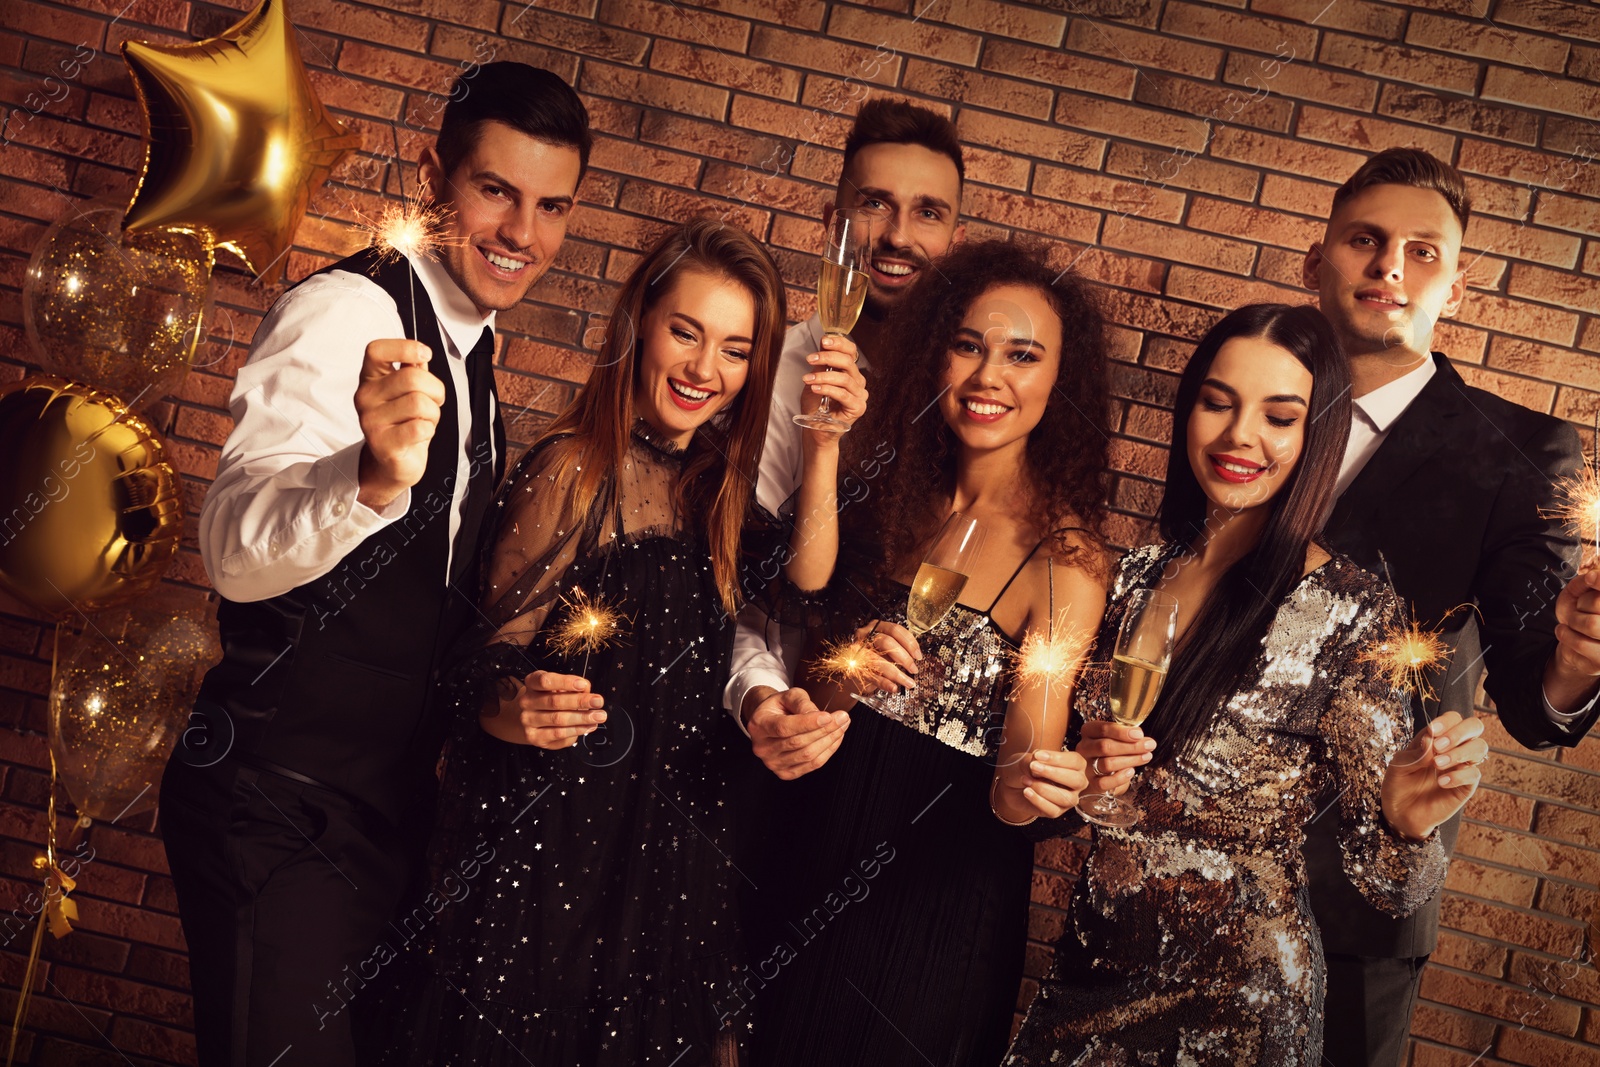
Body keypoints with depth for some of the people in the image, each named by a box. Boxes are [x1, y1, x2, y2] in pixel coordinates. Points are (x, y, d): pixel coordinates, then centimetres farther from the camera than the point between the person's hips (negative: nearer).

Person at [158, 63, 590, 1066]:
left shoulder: (472, 347, 12)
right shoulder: (347, 312, -17)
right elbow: (239, 551, -34)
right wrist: (377, 476, -52)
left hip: (393, 795, 9)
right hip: (282, 806, -9)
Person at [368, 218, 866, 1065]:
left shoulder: (718, 479, 7)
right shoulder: (575, 467, -12)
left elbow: (806, 579, -8)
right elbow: (496, 650, -11)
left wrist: (823, 446, -18)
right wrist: (515, 707, -32)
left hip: (668, 834, 6)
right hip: (548, 826, -6)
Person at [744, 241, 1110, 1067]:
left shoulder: (1066, 556, -15)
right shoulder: (891, 496, -1)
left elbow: (1016, 787, -18)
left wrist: (1025, 788, -40)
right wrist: (841, 677, -18)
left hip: (938, 896, -4)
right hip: (810, 856, 4)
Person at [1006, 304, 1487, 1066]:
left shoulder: (1350, 611, -13)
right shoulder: (1138, 575, 0)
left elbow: (1384, 882, -10)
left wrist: (1406, 827, -31)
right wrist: (1085, 777, -13)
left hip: (1236, 1003, -4)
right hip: (1089, 970, 4)